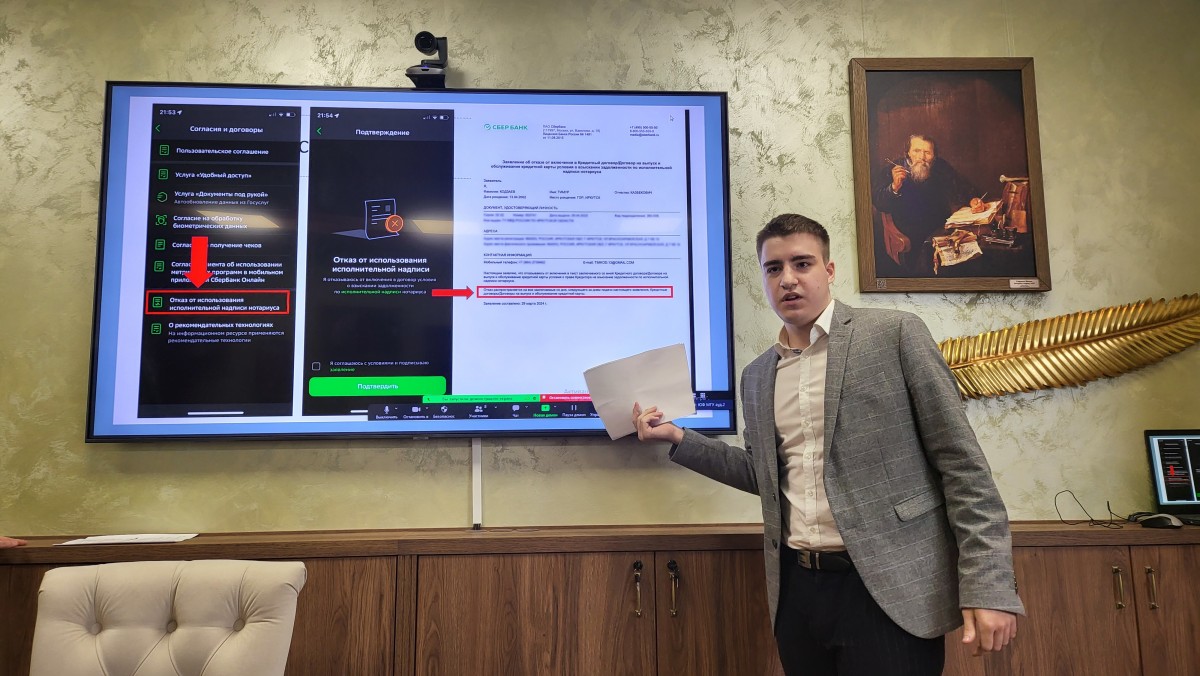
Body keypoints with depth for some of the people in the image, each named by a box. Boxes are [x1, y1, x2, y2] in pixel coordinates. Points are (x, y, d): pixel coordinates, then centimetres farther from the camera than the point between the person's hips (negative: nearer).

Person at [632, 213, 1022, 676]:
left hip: (888, 587, -4)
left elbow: (960, 460, -6)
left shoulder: (895, 334, -4)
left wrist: (988, 585, -12)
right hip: (796, 590, 5)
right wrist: (676, 437, 11)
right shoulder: (757, 376, 11)